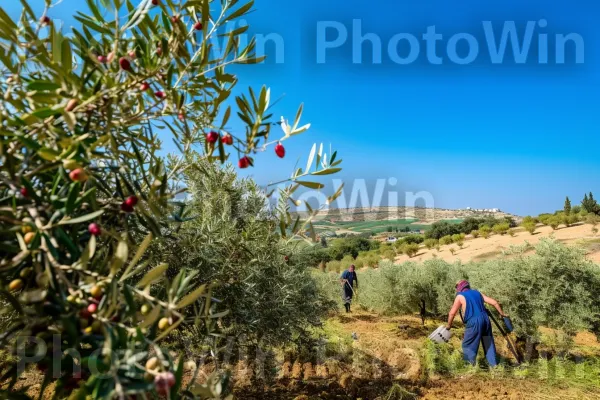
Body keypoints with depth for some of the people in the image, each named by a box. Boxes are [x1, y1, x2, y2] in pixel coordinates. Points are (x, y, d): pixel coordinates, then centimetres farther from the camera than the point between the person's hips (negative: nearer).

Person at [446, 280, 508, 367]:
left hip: (474, 322, -6)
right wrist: (502, 314, 27)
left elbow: (452, 313, -1)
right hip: (485, 319, 6)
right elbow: (494, 302, 15)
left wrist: (449, 325, 12)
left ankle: (471, 365, -1)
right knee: (488, 343, 20)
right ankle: (493, 364, 23)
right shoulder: (477, 293, 19)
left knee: (468, 345, 6)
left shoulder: (460, 296, 4)